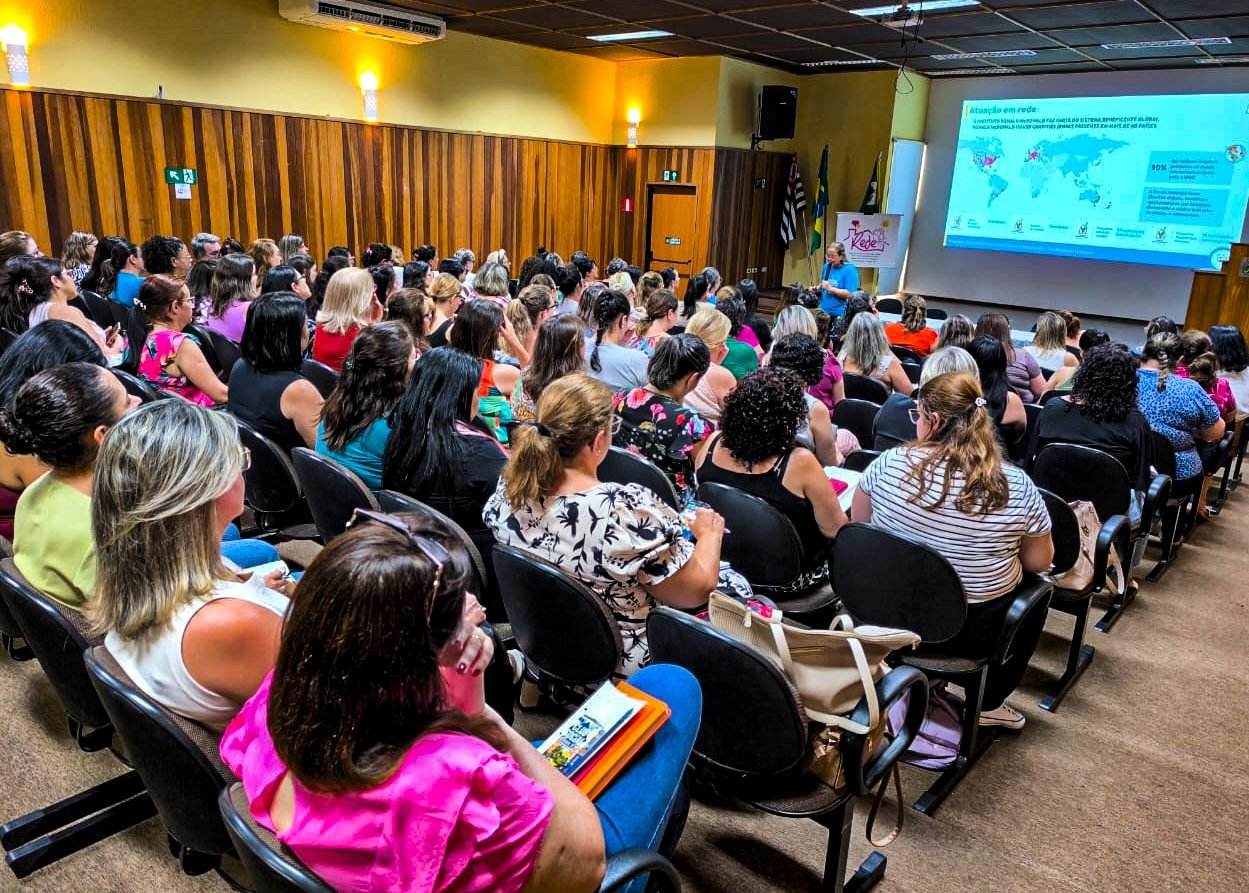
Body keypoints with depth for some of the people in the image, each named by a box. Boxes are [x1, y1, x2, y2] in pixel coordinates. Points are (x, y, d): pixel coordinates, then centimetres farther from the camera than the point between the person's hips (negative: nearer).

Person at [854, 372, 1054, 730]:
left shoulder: (890, 462, -15)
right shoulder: (1016, 486, -18)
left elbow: (859, 524, 1)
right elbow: (1040, 563, -5)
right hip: (974, 628, -1)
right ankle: (989, 703, 32)